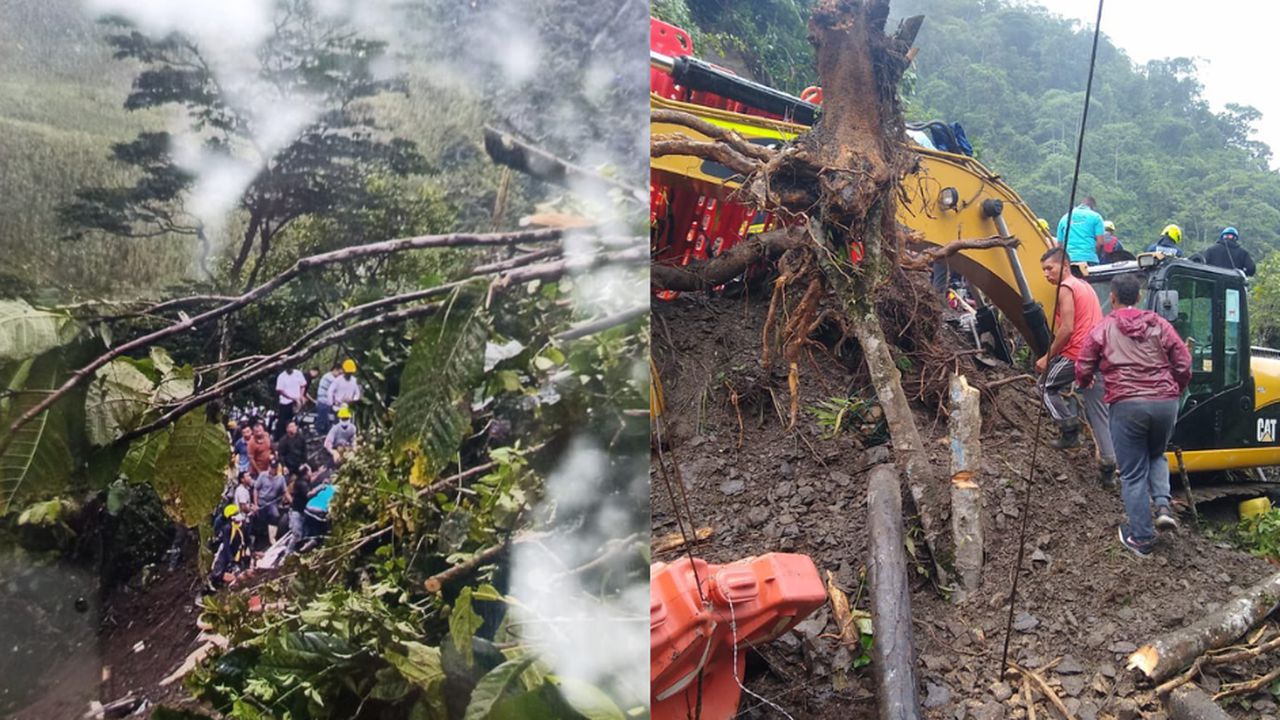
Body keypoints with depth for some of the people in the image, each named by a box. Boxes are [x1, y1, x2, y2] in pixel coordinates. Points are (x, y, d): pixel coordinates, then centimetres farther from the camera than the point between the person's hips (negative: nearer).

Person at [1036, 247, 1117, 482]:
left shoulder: (1066, 288, -8)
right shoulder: (1085, 286, 21)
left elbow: (1067, 329, -16)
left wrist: (1047, 357, -10)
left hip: (1077, 355, -9)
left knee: (1047, 384, 14)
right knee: (1099, 412, 8)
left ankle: (1070, 431, 6)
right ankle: (1108, 465, 6)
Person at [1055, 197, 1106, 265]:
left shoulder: (1065, 217, 15)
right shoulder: (1095, 216, 6)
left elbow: (1059, 244, 15)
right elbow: (1100, 242, 0)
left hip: (1068, 260, 3)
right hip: (1089, 259, -3)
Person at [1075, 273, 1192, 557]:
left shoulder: (1103, 329, 4)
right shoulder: (1159, 325, 10)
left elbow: (1084, 369, 5)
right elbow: (1183, 363, 9)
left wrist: (1084, 384, 29)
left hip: (1127, 405, -3)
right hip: (1165, 403, 3)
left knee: (1133, 474, 5)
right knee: (1156, 455, 29)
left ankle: (1140, 538, 8)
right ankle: (1162, 505, 7)